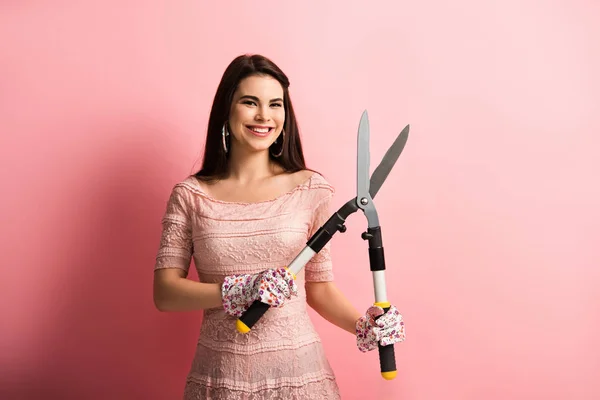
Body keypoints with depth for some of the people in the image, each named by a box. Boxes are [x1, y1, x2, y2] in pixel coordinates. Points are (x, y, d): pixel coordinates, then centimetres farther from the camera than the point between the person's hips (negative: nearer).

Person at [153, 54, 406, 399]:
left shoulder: (310, 189, -3)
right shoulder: (190, 195, -2)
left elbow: (320, 286, 4)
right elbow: (164, 292, -5)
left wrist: (364, 325, -13)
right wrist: (237, 292, -19)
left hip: (298, 370, 0)